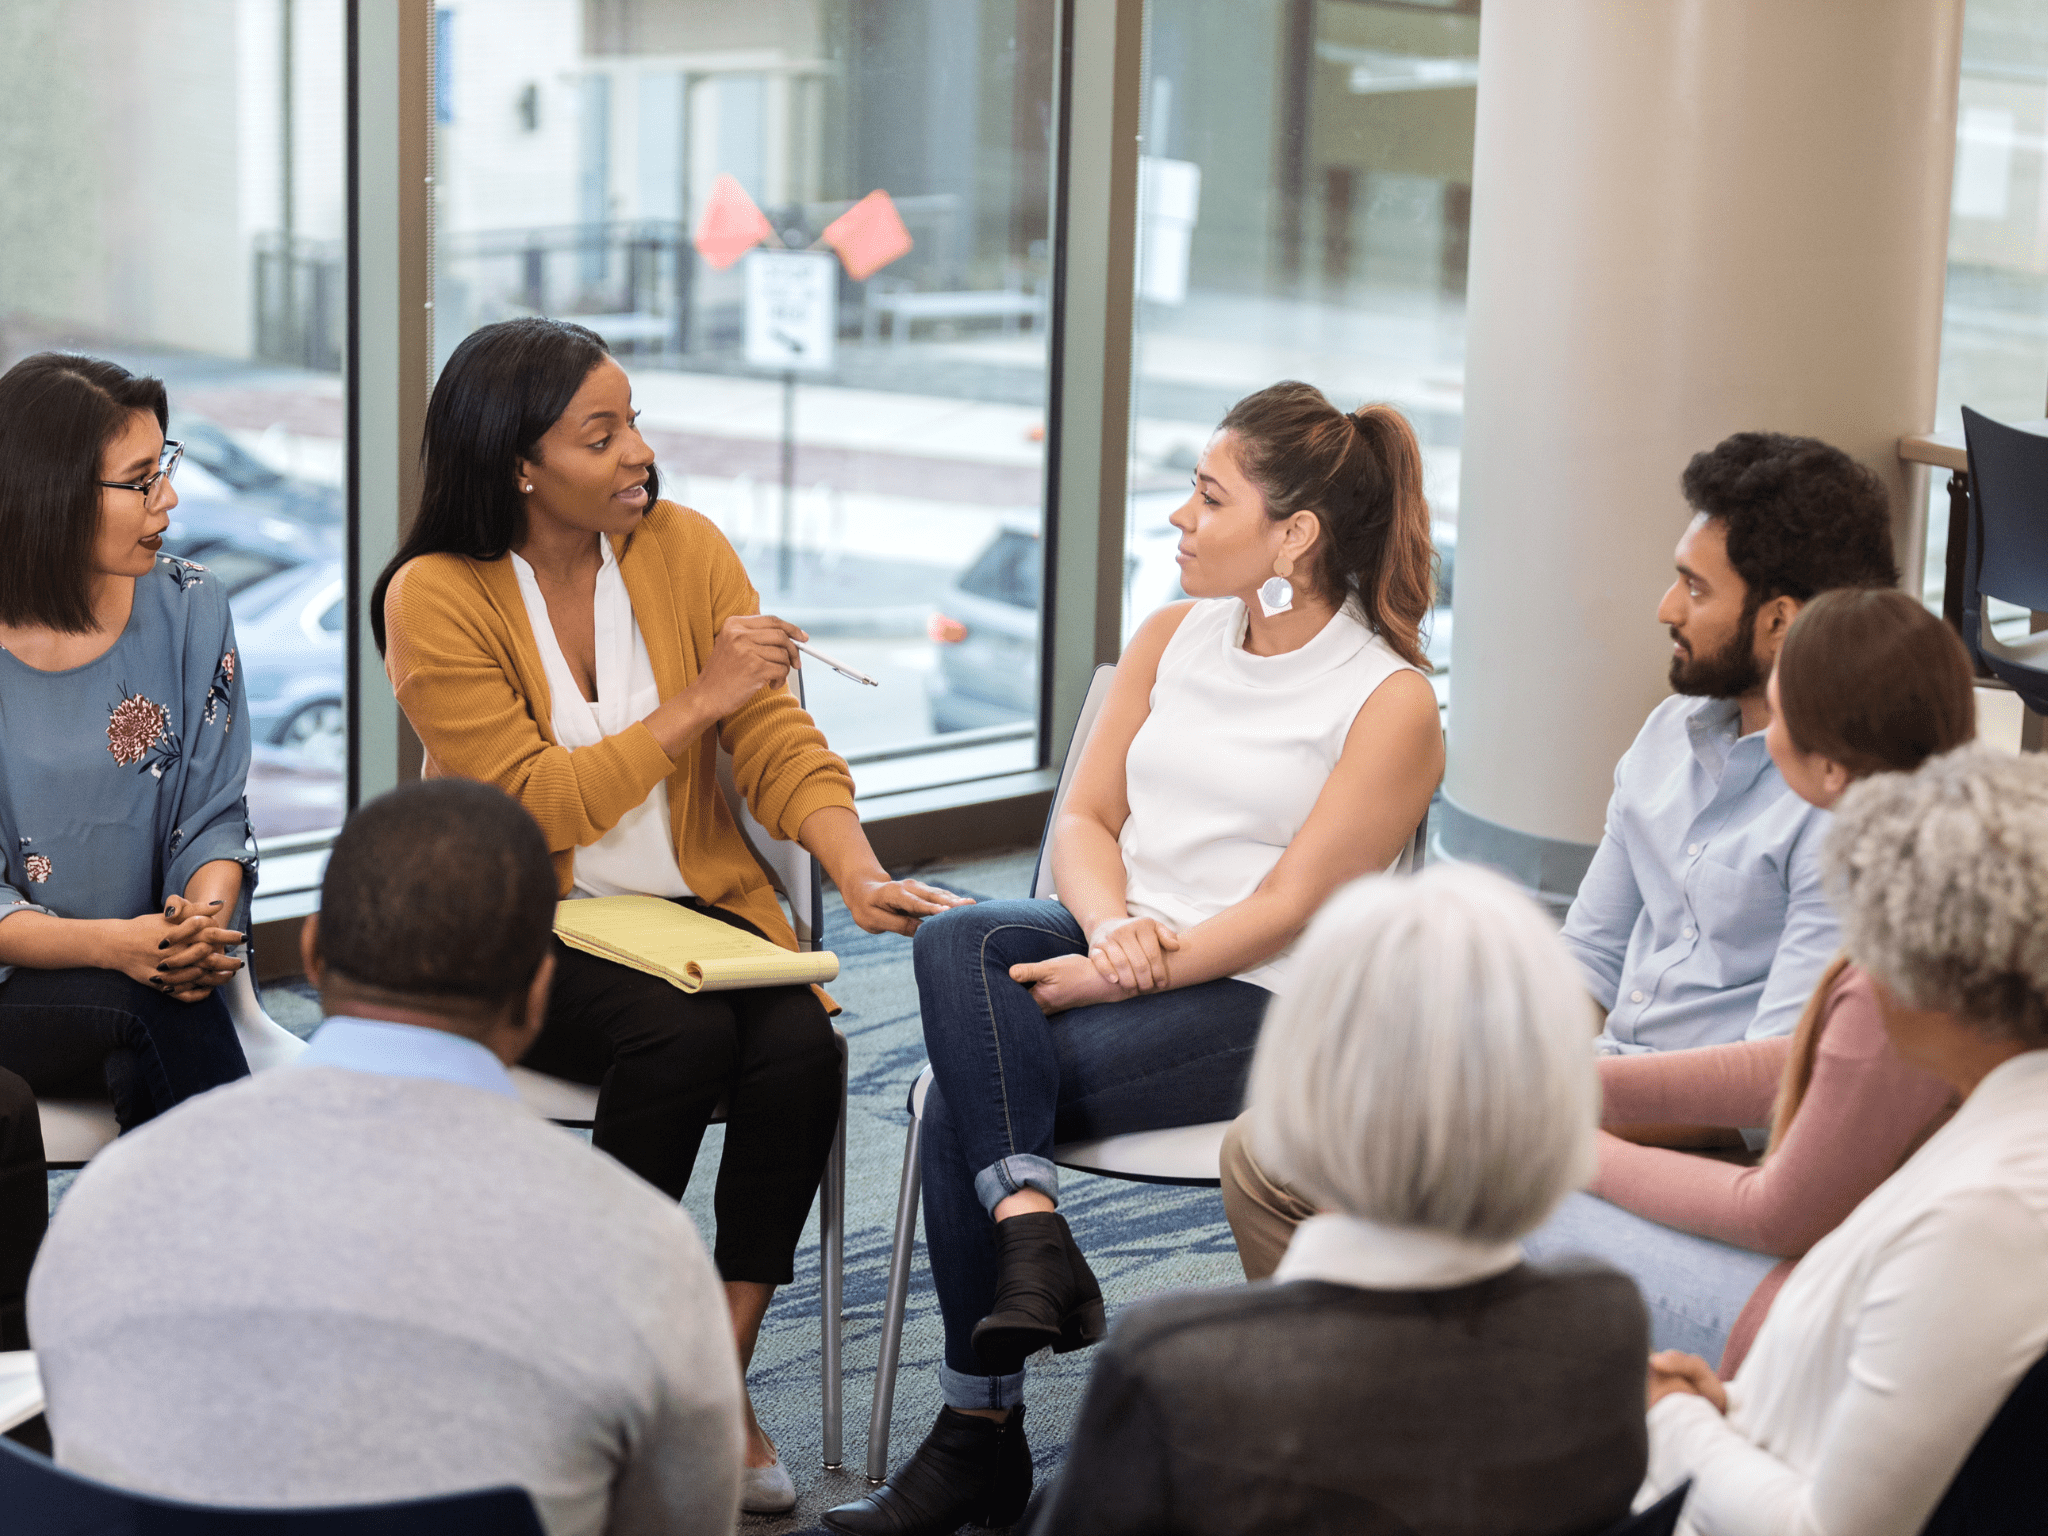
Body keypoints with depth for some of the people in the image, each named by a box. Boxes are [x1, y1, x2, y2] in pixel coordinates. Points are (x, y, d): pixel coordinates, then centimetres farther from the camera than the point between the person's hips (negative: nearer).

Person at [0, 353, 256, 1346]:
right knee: (165, 1015, -31)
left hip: (148, 977, 3)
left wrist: (204, 915, -17)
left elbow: (214, 815, 5)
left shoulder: (188, 611, 4)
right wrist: (118, 944, -25)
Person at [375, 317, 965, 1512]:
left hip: (699, 909, 4)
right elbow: (534, 806, -16)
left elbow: (779, 741, -3)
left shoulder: (686, 547, 2)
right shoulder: (437, 598, -10)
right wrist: (697, 704, -20)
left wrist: (858, 872, -19)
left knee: (800, 1045, -26)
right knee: (680, 1035, -32)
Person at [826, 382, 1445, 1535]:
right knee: (959, 941, -27)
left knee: (968, 1088, -25)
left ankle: (983, 1435, -16)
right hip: (1119, 946, 6)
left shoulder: (1391, 702, -7)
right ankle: (1032, 1239, -32)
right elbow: (1086, 817, 9)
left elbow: (1289, 906, -13)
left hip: (1260, 1004, -6)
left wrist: (1124, 976, -20)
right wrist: (1113, 928, -12)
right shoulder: (1172, 637, 13)